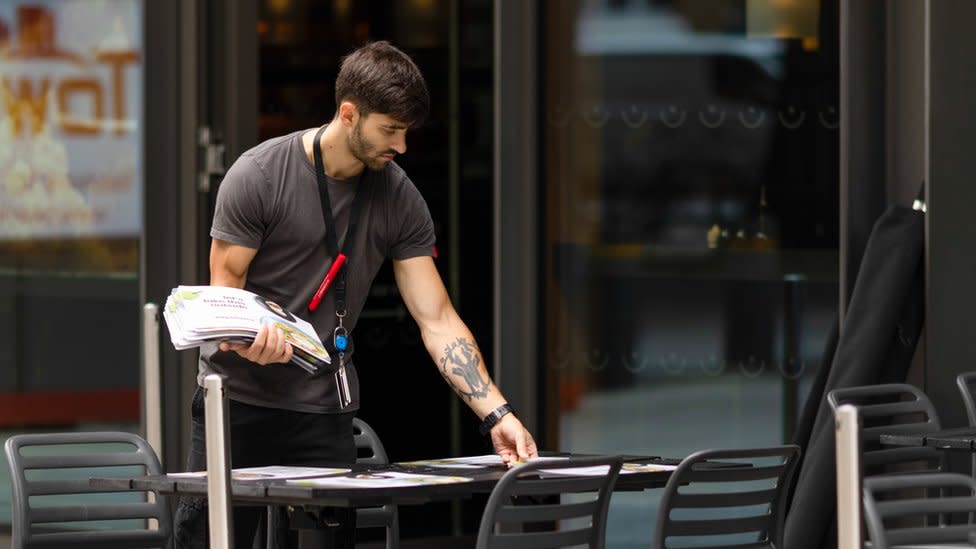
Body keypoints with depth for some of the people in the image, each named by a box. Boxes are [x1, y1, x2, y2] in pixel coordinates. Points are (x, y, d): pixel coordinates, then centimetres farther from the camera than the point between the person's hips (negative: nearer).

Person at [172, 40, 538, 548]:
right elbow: (223, 288, -8)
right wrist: (249, 338, -32)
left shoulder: (399, 200, 0)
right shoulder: (258, 176, -10)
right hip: (237, 397, -3)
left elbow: (437, 320, -1)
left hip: (324, 411, 3)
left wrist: (497, 415, -11)